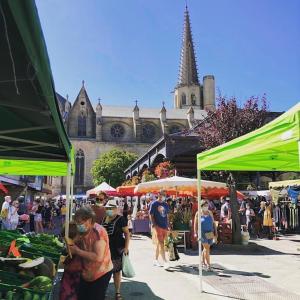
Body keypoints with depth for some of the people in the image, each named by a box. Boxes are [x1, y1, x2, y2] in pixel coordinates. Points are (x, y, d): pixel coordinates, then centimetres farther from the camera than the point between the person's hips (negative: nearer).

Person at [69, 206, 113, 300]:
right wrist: (72, 247, -9)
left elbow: (98, 257, -32)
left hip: (101, 274, -8)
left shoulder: (98, 232, -25)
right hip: (87, 273, 8)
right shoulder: (83, 231, 0)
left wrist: (77, 251, -26)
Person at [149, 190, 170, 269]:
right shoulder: (154, 204, -4)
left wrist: (168, 226, 10)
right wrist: (154, 225, -14)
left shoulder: (166, 205, 13)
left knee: (159, 244, 13)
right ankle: (165, 261, -11)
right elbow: (151, 215, -5)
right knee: (161, 244, -10)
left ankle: (156, 260, 23)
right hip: (157, 227, -6)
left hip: (164, 227, 6)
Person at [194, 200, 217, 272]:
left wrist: (215, 232, 5)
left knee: (206, 248, 14)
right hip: (203, 233, -4)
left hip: (210, 233, 4)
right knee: (207, 248, -10)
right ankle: (208, 264, -6)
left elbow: (213, 223, 10)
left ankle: (203, 262, 31)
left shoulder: (210, 213, 9)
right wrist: (195, 233, -10)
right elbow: (195, 224, -2)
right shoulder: (198, 213, -2)